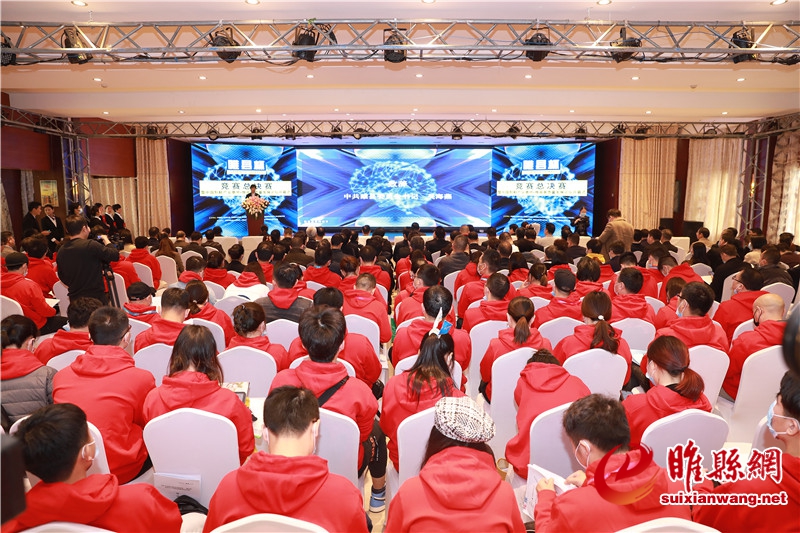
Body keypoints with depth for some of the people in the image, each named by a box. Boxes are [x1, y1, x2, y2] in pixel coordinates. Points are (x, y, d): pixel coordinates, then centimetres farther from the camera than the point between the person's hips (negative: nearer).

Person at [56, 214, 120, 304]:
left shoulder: (61, 251, 5)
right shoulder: (90, 245, -17)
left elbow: (62, 277, 14)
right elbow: (115, 255, -11)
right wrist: (106, 240, 6)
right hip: (96, 297, -6)